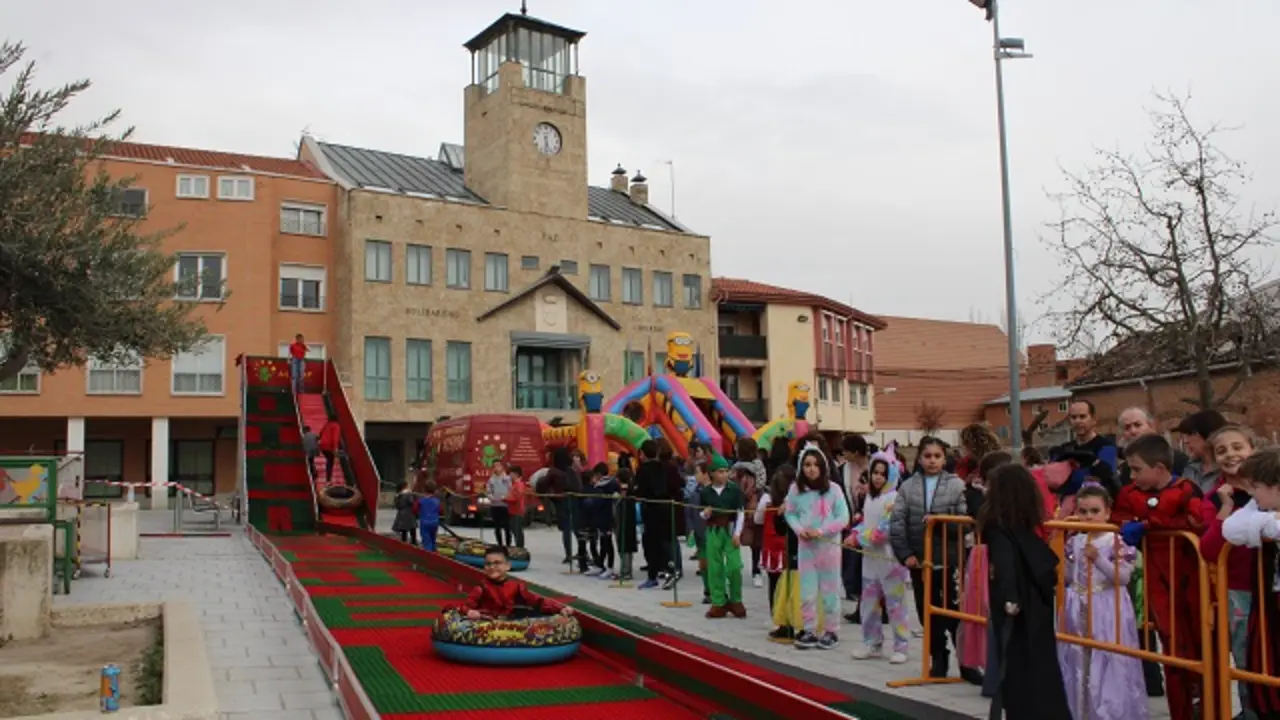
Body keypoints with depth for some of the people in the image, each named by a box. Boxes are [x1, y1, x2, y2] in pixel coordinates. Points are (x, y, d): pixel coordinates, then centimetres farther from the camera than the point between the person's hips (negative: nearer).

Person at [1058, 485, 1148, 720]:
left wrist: (1098, 559, -24)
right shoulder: (1074, 542, 6)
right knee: (1077, 663, 11)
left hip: (1107, 610, -5)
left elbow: (1123, 578, -15)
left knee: (1108, 664, -3)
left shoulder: (1117, 542, -9)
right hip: (1078, 609, 5)